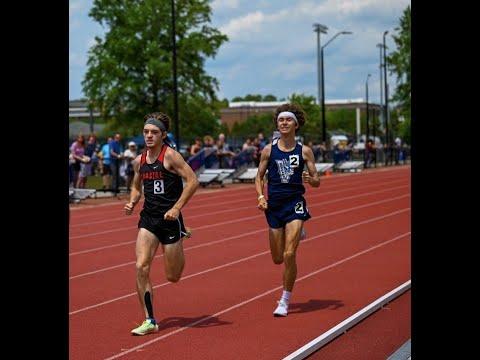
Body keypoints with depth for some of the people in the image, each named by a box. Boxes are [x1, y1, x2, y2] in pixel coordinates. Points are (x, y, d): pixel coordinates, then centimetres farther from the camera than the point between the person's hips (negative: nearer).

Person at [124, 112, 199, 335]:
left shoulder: (170, 155, -10)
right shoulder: (139, 161, 7)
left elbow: (192, 181, -14)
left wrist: (176, 208, -18)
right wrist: (132, 203, 2)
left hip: (169, 219, -4)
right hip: (148, 218, 5)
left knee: (173, 277, 6)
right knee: (141, 267, -14)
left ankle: (182, 236, 40)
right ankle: (149, 321, -4)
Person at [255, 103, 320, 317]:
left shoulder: (304, 151, -1)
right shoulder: (269, 150, 2)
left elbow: (316, 181, 2)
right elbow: (259, 177, 9)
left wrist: (310, 180, -21)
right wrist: (261, 197, -8)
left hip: (295, 204, -2)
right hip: (274, 205, 2)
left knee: (289, 255, -13)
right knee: (277, 258, 10)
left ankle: (284, 301, 2)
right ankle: (296, 234, 46)